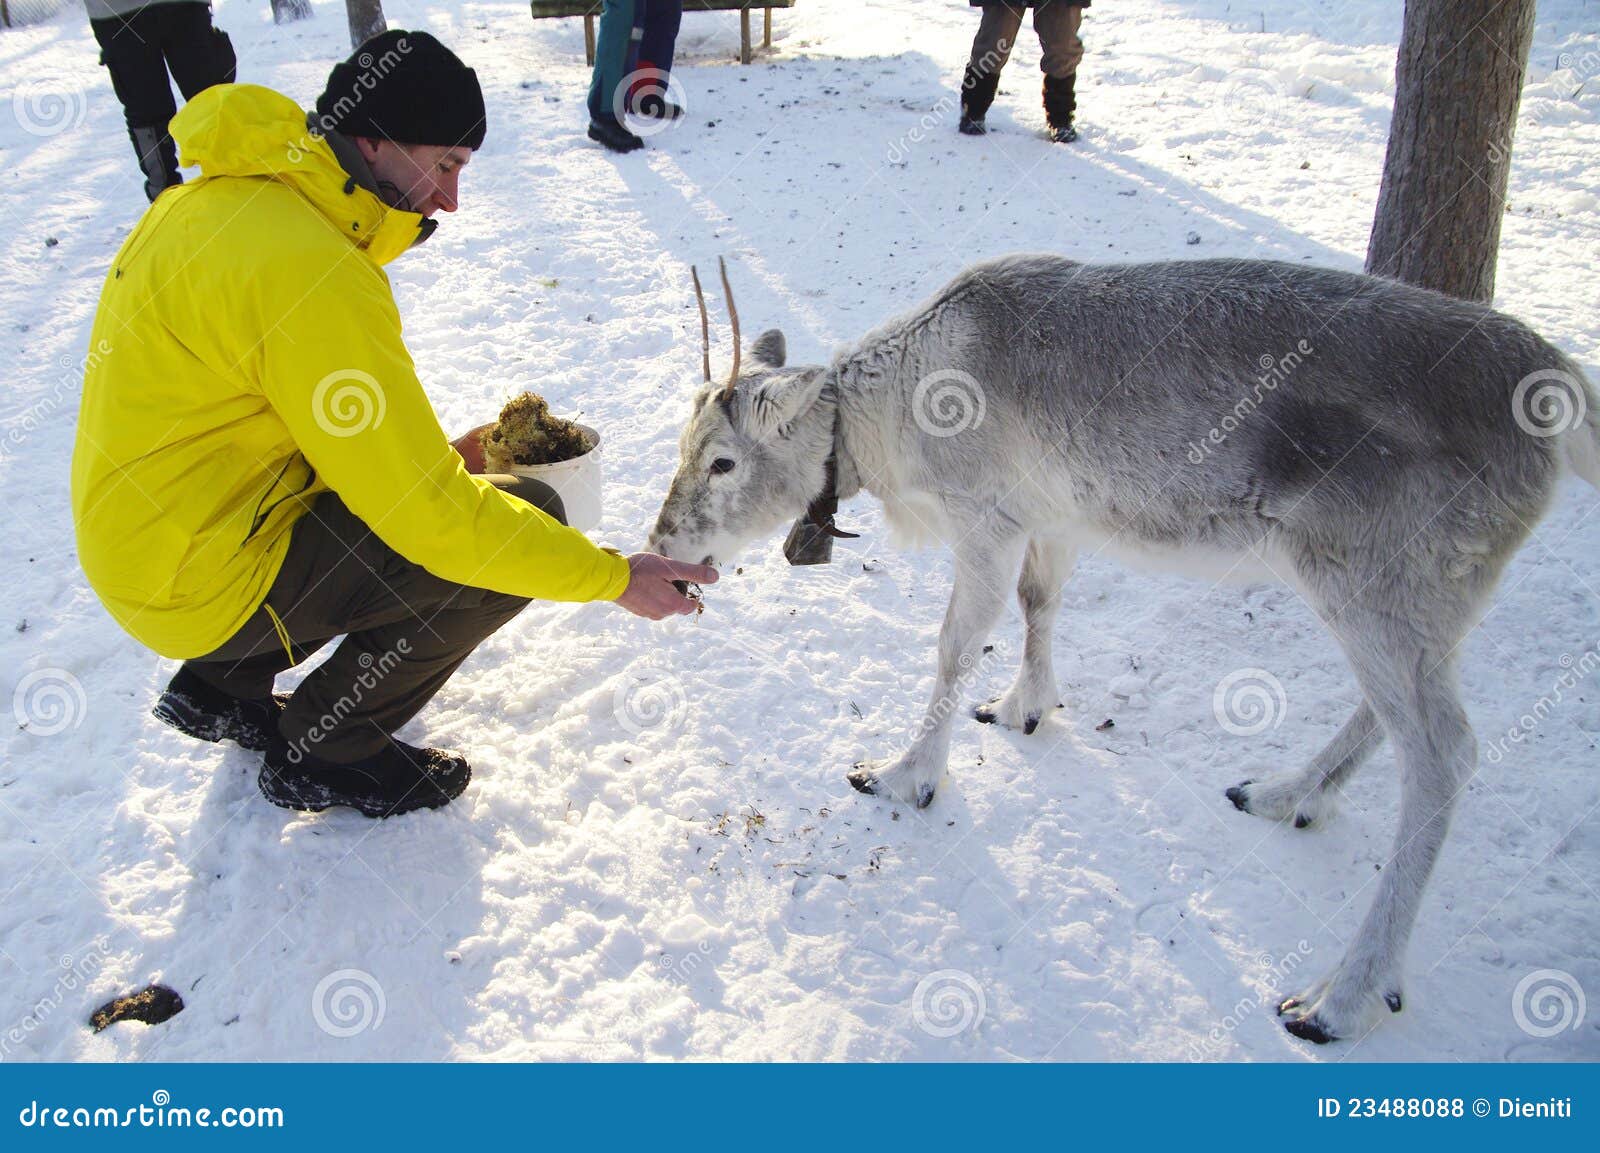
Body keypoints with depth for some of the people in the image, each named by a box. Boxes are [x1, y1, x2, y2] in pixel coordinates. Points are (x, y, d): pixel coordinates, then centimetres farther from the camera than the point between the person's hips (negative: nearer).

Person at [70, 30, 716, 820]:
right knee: (522, 520, -13)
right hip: (208, 579, -9)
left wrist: (434, 460, 4)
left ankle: (223, 685, 21)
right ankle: (322, 753, 4)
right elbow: (429, 512, -26)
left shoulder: (217, 197, 4)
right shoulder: (306, 269, -26)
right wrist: (614, 578, -18)